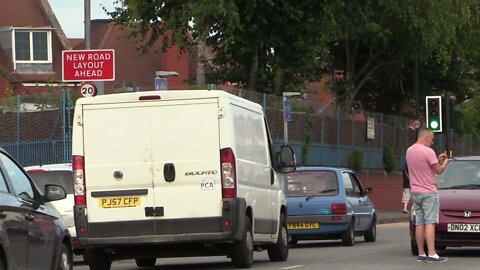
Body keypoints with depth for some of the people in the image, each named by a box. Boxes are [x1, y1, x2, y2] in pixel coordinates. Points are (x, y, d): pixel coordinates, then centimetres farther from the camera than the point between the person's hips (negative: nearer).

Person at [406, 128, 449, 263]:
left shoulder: (409, 151, 11)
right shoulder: (428, 152, -14)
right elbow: (439, 171, -9)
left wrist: (437, 160, 20)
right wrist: (445, 162, 10)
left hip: (415, 192, 8)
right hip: (428, 192, -7)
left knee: (419, 223, 8)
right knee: (430, 223, -10)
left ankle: (421, 254, 8)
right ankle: (431, 254, -15)